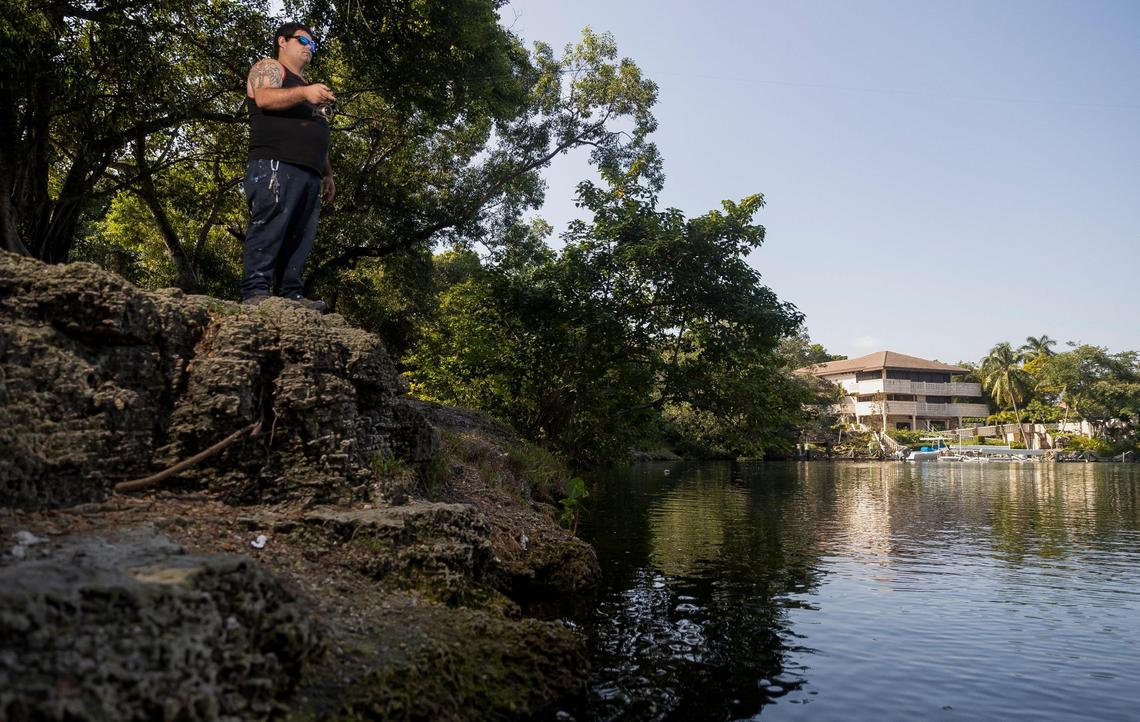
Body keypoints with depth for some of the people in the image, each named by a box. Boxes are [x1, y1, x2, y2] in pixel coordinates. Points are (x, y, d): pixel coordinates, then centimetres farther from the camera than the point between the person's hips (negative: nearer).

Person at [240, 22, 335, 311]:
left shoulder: (309, 86, 35)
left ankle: (292, 294, -4)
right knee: (269, 227, -18)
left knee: (301, 236, -1)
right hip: (276, 164, -8)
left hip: (309, 173, 8)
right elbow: (264, 98, -10)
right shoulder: (268, 67, 13)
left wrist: (327, 174, 21)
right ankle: (256, 291, -22)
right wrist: (304, 93, -24)